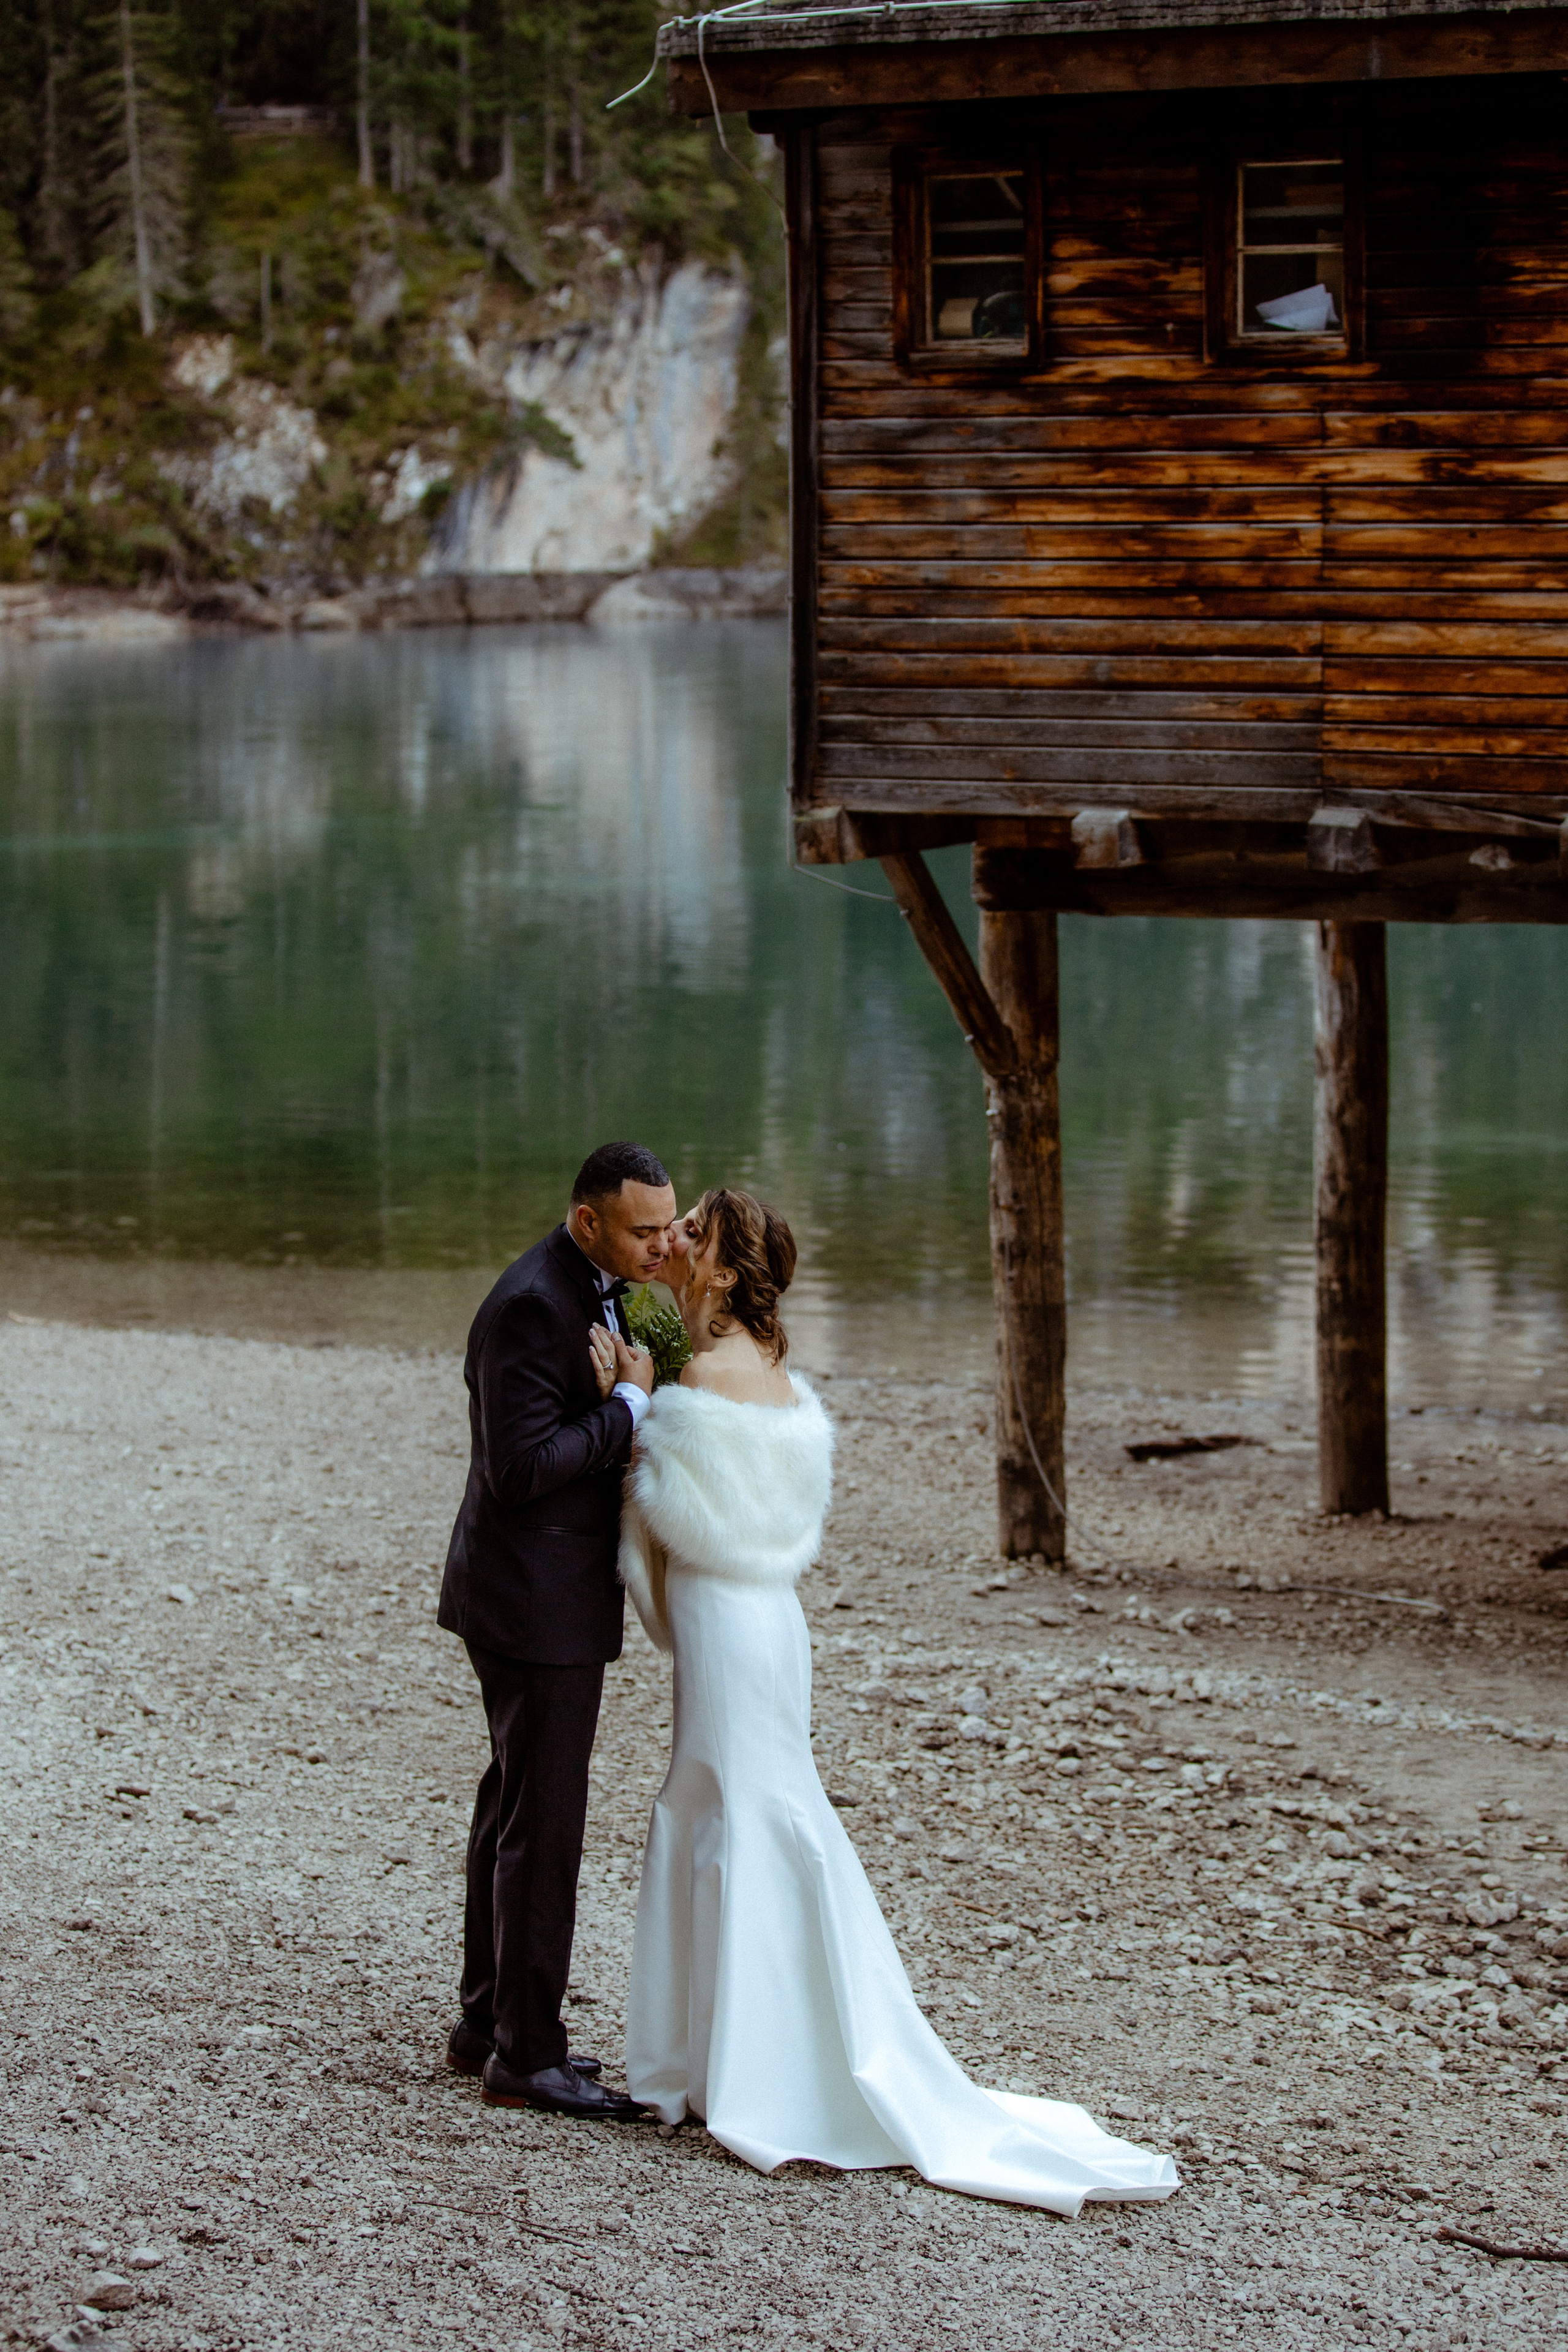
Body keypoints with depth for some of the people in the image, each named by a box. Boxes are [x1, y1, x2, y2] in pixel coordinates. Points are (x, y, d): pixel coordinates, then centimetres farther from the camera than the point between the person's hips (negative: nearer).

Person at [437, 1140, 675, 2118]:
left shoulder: (595, 1290, 9)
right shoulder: (532, 1306, -22)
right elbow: (521, 1467, -26)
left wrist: (625, 1394, -7)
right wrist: (631, 1405, -19)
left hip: (561, 1594, 10)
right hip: (535, 1601, -10)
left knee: (516, 1808, 17)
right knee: (543, 1824, -5)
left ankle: (489, 2024, 28)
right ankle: (525, 2057, 2)